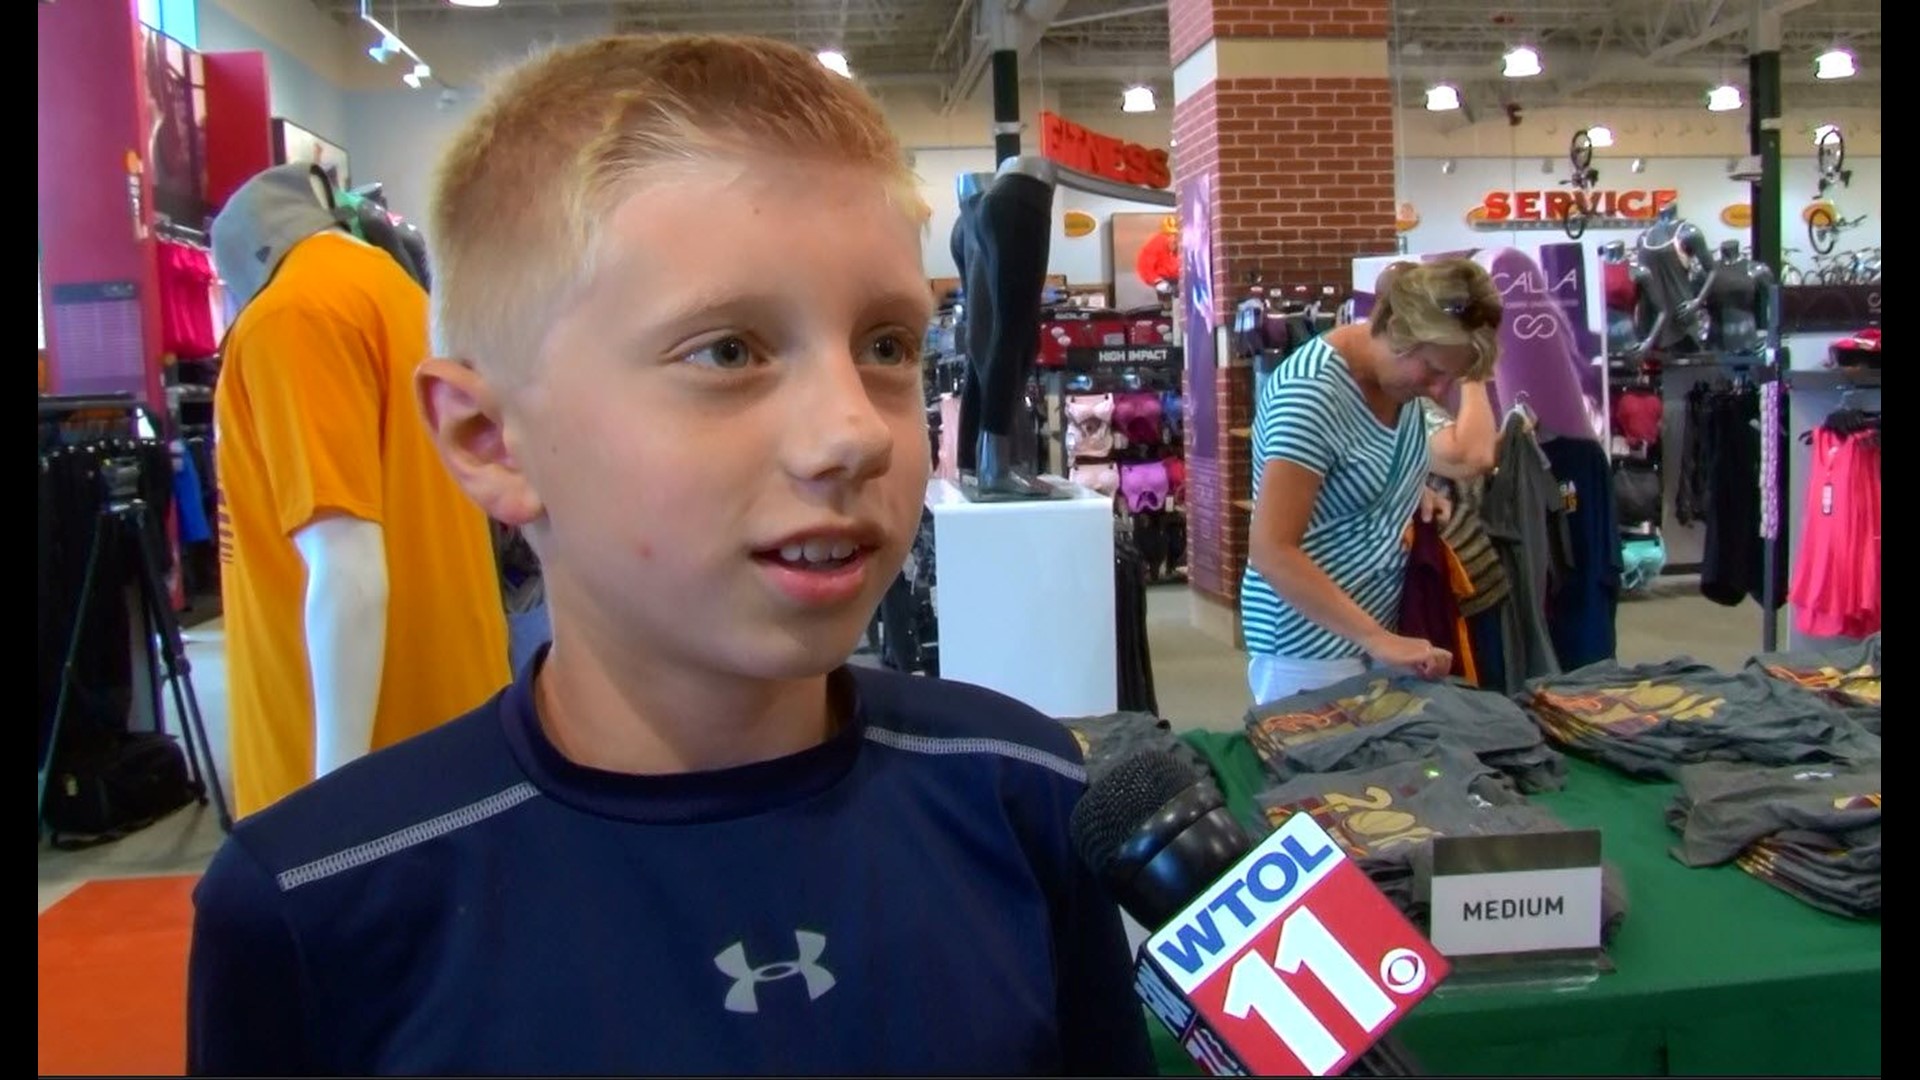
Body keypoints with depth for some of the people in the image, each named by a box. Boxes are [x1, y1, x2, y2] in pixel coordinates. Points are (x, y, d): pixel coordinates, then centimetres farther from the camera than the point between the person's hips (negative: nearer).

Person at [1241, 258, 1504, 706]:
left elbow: (1472, 455, 16)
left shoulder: (1401, 370, 1)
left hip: (1378, 623, 8)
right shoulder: (1311, 392, -25)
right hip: (1312, 645, -8)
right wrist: (1377, 639, -29)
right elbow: (1271, 551, -29)